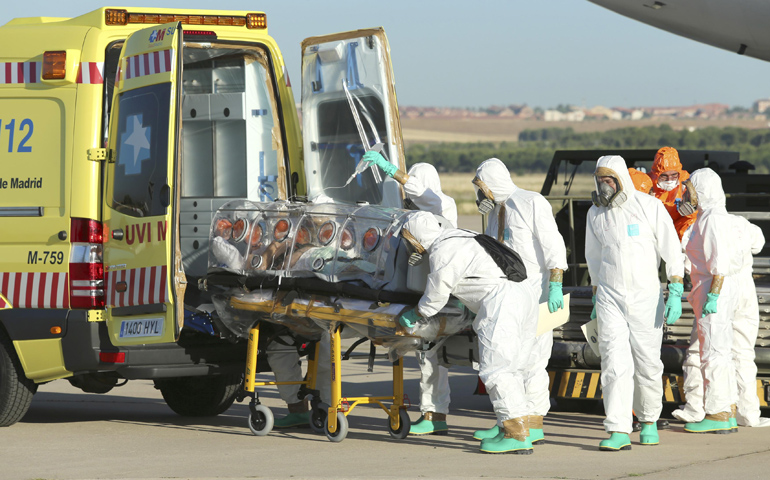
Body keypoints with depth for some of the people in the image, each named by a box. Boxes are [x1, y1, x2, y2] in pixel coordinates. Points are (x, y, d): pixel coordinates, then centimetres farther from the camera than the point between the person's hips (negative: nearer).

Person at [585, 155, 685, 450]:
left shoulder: (650, 207, -8)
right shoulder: (595, 215, 2)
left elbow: (672, 252, -7)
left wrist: (676, 294, -15)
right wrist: (596, 297, 22)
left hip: (646, 298, -1)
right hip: (610, 299, 1)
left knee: (648, 364, 7)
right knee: (614, 362, -11)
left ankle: (648, 420, 31)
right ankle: (619, 432, -17)